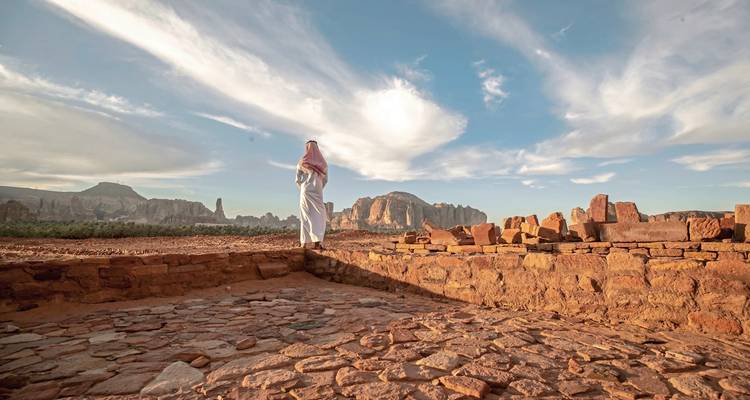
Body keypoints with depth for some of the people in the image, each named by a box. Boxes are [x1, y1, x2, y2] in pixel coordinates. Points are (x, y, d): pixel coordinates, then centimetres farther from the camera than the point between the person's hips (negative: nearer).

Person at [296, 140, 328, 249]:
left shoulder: (302, 162, 0)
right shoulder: (322, 163, 5)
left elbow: (298, 180, 0)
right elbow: (325, 180, 6)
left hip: (305, 191, 0)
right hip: (317, 192, 0)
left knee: (305, 217, 7)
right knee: (319, 217, 4)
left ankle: (304, 243, 6)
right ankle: (317, 242, -11)